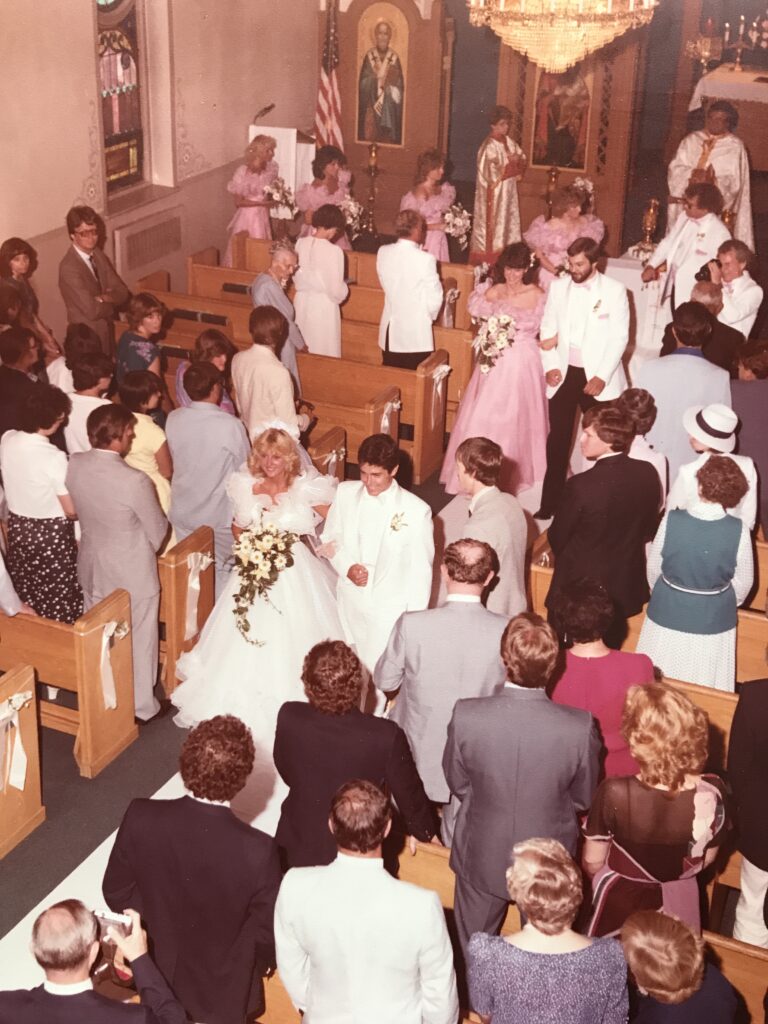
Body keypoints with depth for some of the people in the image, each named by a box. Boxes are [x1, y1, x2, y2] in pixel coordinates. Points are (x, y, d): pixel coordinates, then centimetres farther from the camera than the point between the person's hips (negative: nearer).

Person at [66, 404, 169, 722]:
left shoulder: (74, 465, -15)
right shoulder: (135, 481, -31)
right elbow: (158, 533, -17)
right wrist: (150, 546, 5)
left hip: (91, 567, 6)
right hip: (131, 573, -6)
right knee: (138, 640, 16)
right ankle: (141, 706, 33)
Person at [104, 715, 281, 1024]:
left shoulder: (140, 818, -27)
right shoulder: (257, 852, -34)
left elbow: (116, 893, -10)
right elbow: (267, 935, -19)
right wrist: (251, 968, 4)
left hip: (155, 974, 2)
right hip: (221, 993, -2)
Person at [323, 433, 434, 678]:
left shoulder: (416, 511, -20)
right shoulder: (345, 492, -8)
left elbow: (420, 570, -11)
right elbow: (331, 538, 7)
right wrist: (346, 568, -12)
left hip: (390, 610, -4)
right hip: (349, 602, 4)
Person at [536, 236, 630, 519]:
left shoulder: (614, 291, -5)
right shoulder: (558, 287, 5)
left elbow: (619, 337, -7)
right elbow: (547, 329, 8)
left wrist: (602, 377, -14)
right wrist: (550, 366, -4)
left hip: (597, 377, -3)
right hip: (563, 374, 3)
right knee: (557, 439, 4)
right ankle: (551, 502, 12)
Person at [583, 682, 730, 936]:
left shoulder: (615, 793, -31)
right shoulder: (712, 792, -22)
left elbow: (592, 862, -14)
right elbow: (706, 859, -4)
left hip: (621, 901, -2)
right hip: (679, 901, 3)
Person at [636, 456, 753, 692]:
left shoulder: (672, 520, -19)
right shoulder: (738, 531, -19)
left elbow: (653, 568, -5)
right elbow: (743, 582, -6)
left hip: (668, 613, 1)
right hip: (712, 620, 0)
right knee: (704, 687, 18)